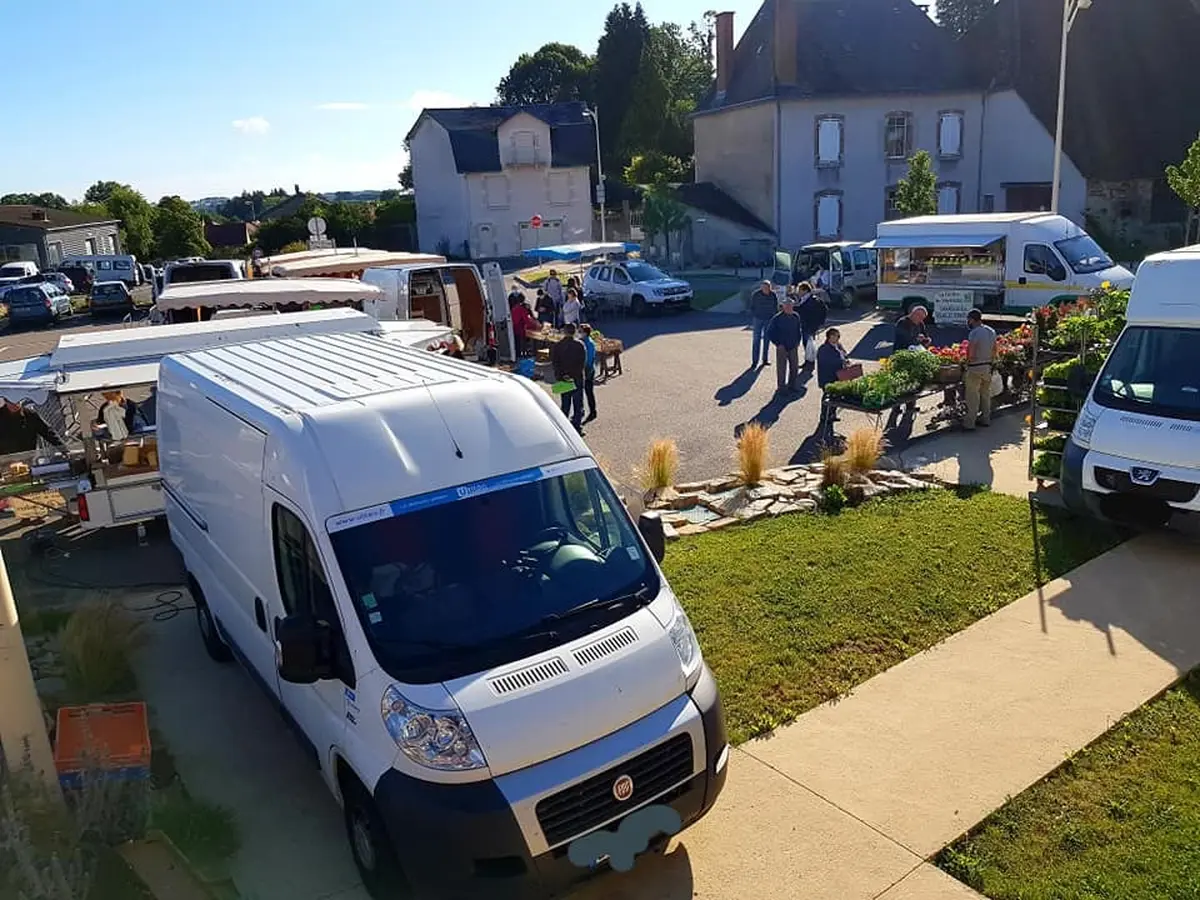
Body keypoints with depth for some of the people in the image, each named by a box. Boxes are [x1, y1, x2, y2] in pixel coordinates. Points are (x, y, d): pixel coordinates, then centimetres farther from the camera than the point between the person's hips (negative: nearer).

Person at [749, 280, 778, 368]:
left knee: (766, 340, 9)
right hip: (758, 319, -2)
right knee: (756, 341, -4)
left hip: (769, 320, 2)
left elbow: (776, 308, 5)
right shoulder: (755, 295, -10)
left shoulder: (773, 295, -5)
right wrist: (751, 323, -5)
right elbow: (752, 308, -4)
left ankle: (765, 359, 20)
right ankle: (754, 361, -1)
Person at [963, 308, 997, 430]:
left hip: (975, 367, -8)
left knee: (972, 396, -2)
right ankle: (986, 419, 26)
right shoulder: (991, 331, 7)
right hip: (988, 366, 8)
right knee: (986, 394, 17)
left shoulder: (974, 333, -18)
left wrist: (967, 361, -3)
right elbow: (994, 351, 13)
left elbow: (970, 354, -21)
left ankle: (970, 423, 1)